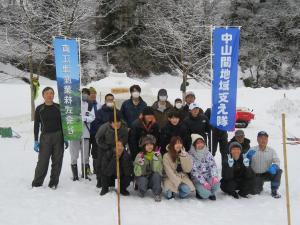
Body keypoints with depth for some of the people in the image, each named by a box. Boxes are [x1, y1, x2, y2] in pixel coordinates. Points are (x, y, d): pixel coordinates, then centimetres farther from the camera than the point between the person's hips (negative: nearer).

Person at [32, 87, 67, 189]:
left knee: (57, 161, 3)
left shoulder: (58, 107, 6)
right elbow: (36, 125, 6)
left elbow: (63, 123, 10)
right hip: (45, 137, -1)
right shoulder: (39, 109, 4)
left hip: (58, 136, 1)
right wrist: (36, 141, 0)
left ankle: (54, 182, 14)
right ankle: (37, 183, 8)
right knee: (43, 161, -4)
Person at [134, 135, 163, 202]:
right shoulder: (140, 155, -9)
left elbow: (157, 170, -14)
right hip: (142, 177, -1)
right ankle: (142, 192, 2)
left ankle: (157, 194, -12)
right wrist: (141, 163, -23)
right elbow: (137, 173, -12)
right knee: (142, 180, -33)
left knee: (156, 175, -31)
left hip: (154, 178, 1)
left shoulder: (157, 154, -7)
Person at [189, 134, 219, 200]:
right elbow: (194, 172, -15)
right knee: (205, 193, -26)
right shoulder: (191, 155, -10)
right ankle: (200, 191, 10)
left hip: (208, 176, 4)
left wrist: (214, 177, -24)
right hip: (198, 178, -4)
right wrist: (204, 182, -24)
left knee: (216, 184, -27)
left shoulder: (208, 153, 4)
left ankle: (211, 193, 7)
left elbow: (213, 165, -5)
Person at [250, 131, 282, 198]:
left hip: (267, 174, 2)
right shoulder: (252, 150, -4)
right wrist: (248, 156, -30)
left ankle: (274, 191, -9)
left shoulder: (271, 151, 0)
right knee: (255, 192, -20)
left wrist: (274, 166, -31)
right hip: (256, 175, -2)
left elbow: (277, 161, -8)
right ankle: (259, 185, 18)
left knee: (278, 171, -26)